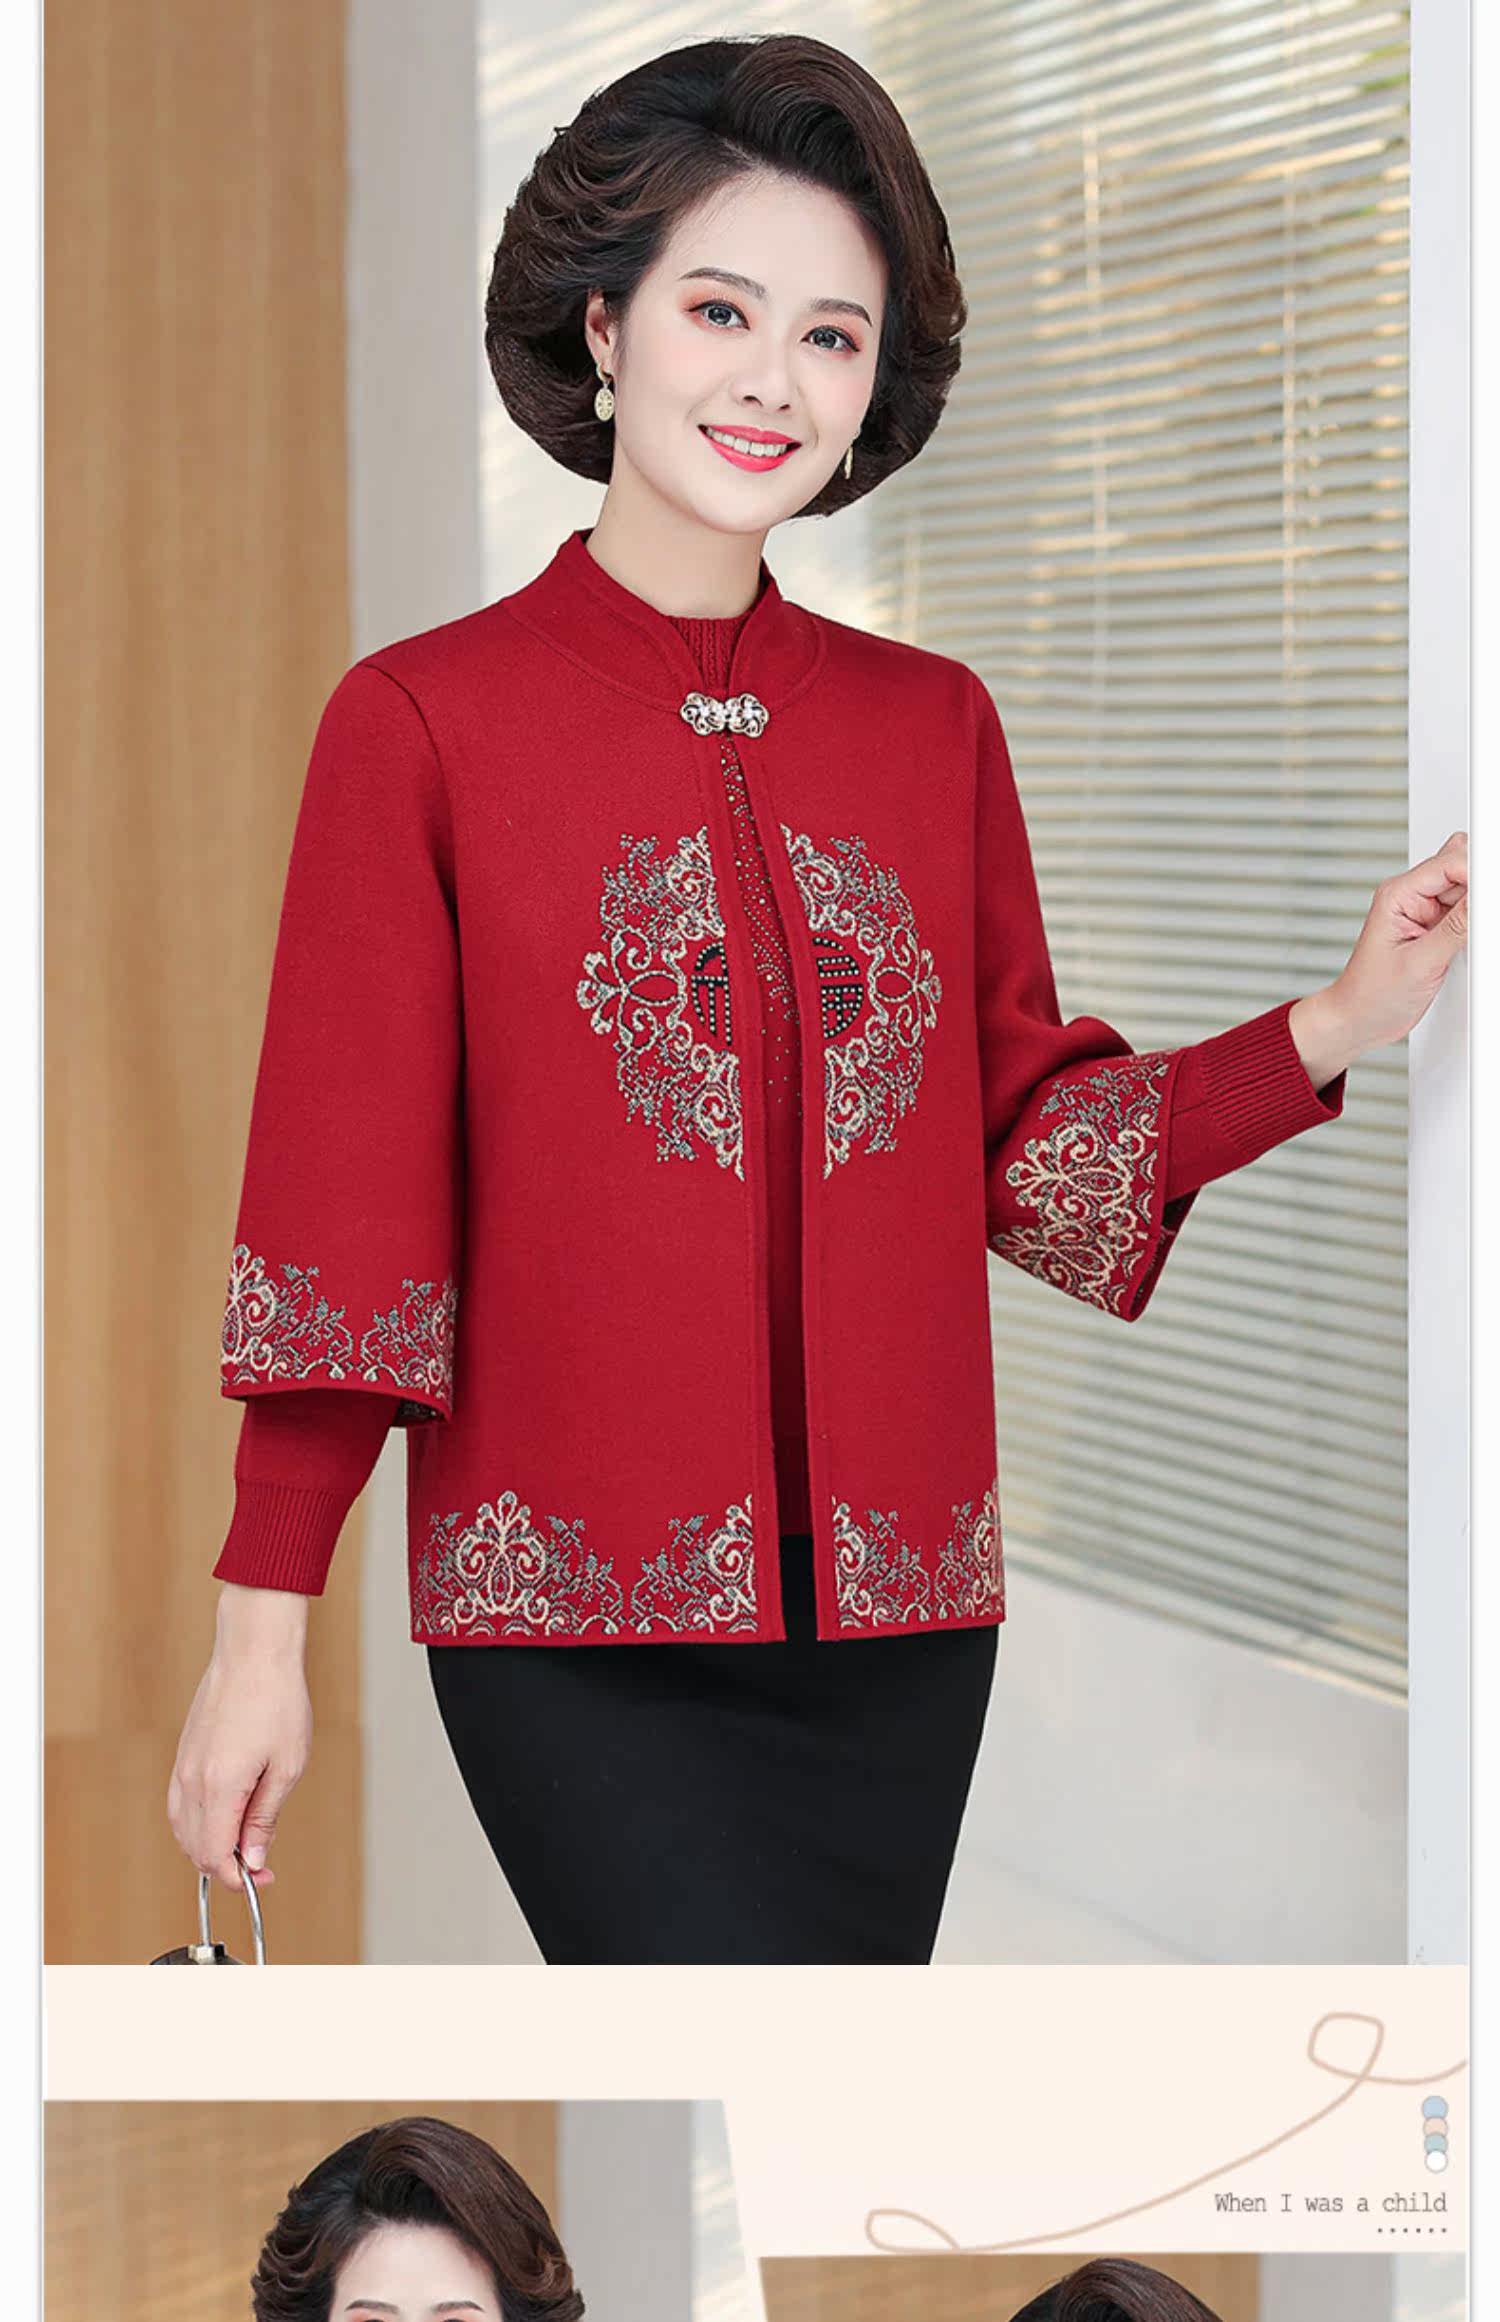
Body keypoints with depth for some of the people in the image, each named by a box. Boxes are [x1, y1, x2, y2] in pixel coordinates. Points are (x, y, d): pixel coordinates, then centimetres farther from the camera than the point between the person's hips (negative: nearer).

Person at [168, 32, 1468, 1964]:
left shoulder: (932, 726, 11)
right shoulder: (425, 720, -2)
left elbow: (1025, 1145, 13)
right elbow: (337, 1188, -3)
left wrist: (1336, 1028, 1)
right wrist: (262, 1627, -5)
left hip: (897, 1621, 4)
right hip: (581, 1634, -4)